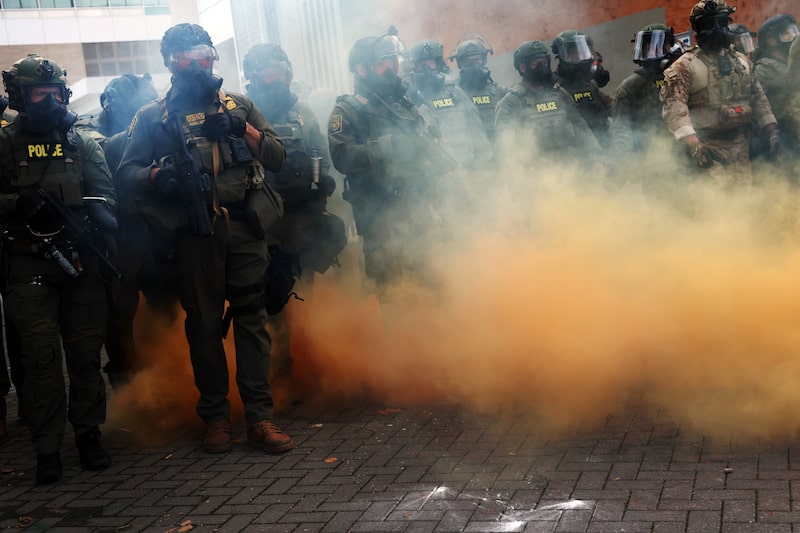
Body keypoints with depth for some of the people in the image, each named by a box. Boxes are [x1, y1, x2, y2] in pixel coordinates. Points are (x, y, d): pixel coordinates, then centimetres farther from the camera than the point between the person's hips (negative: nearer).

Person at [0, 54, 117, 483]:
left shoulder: (82, 143, 14)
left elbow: (104, 193, 6)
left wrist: (96, 222, -15)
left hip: (80, 259, 2)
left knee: (86, 352, 4)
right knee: (41, 356, -3)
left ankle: (88, 434, 17)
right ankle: (47, 448, 4)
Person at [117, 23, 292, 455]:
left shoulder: (239, 106, 16)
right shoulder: (153, 118, 11)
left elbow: (276, 157, 10)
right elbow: (126, 174, 6)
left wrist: (241, 129, -6)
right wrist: (155, 175, -15)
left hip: (245, 228, 1)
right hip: (194, 233, -1)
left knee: (252, 318, -2)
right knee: (203, 323, 3)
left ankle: (260, 417, 2)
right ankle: (215, 417, 15)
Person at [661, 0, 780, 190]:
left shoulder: (742, 62, 16)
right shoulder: (685, 66, -5)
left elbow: (759, 98, 23)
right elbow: (674, 108, -15)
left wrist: (771, 130, 12)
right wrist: (692, 143, -27)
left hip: (741, 146, 6)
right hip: (710, 149, -6)